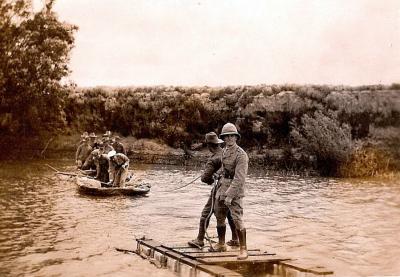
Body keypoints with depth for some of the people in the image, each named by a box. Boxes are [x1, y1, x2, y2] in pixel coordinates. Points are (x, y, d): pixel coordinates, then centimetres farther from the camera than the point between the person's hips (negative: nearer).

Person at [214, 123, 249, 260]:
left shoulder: (241, 155, -19)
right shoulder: (224, 151, 7)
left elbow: (239, 179, -24)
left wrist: (229, 196, -27)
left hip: (235, 191, -8)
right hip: (222, 188, 8)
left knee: (237, 219, -13)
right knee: (219, 217, 16)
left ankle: (243, 249, -5)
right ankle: (221, 244, 32)